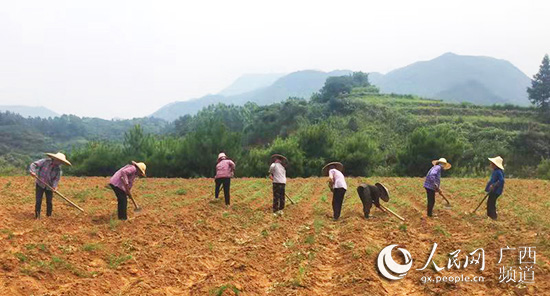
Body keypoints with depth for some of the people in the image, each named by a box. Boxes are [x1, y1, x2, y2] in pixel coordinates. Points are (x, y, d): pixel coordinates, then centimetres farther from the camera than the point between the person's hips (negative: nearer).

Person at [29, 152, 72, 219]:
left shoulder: (58, 169, -6)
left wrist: (54, 186, -28)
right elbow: (34, 164, -13)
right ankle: (37, 216, 8)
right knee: (38, 201, -3)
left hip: (49, 186, 2)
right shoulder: (45, 161, -13)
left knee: (49, 202, 4)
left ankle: (49, 215, 21)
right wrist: (32, 171, -31)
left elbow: (57, 178, -12)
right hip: (40, 184, -2)